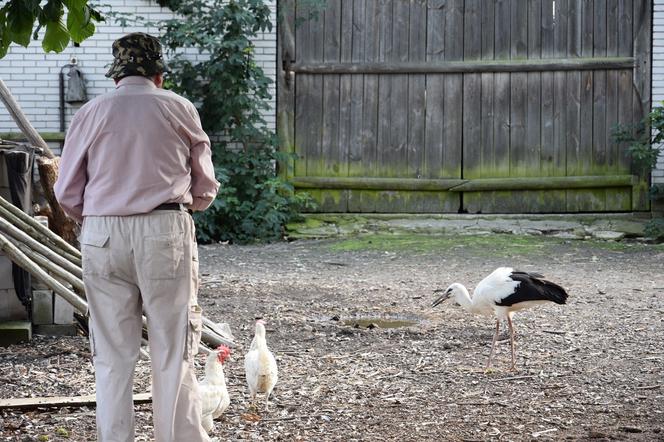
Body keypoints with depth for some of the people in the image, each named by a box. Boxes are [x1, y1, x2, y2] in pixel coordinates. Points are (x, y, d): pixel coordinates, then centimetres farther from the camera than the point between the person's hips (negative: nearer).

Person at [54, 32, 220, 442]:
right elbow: (205, 189, 11)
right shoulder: (180, 109, 6)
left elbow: (67, 192, 7)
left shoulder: (92, 112, 7)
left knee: (112, 356, 7)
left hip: (102, 235, 1)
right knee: (173, 352, 3)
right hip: (166, 231, -1)